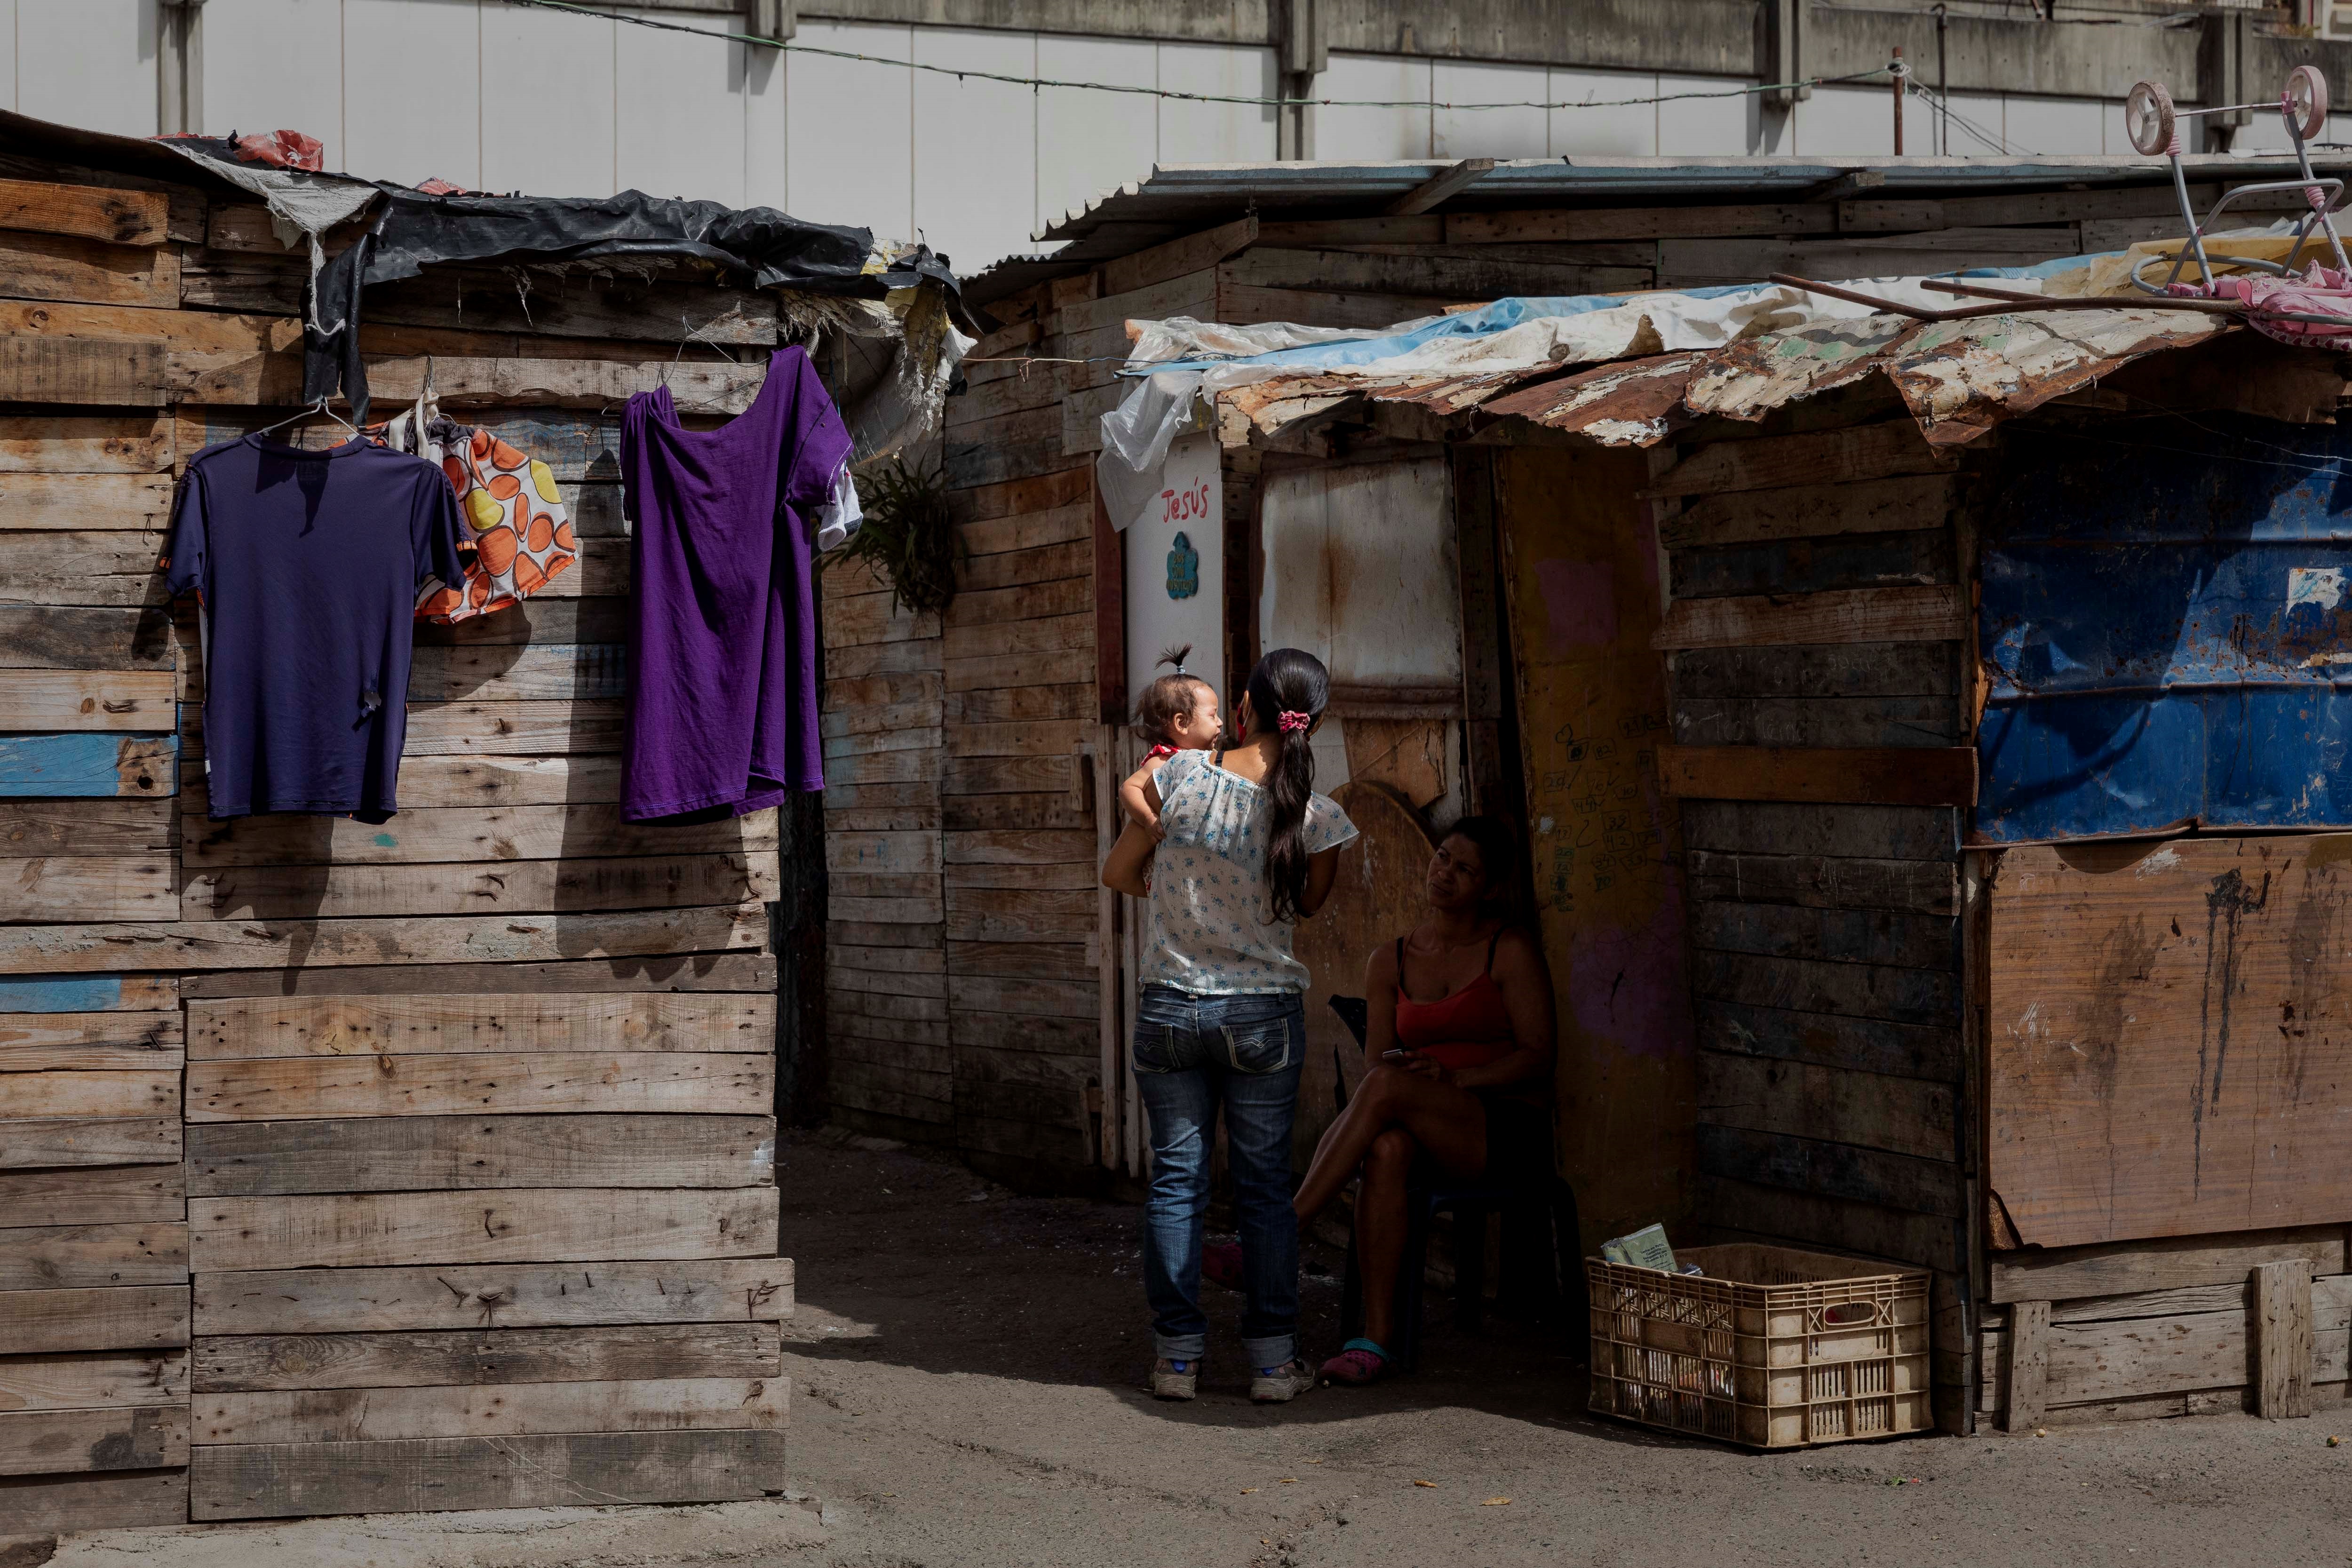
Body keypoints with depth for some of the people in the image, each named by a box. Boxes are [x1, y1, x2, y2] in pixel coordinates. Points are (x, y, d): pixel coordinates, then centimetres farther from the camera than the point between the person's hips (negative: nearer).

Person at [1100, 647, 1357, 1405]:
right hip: (1266, 1015, -1)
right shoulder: (1316, 818, -11)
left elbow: (1118, 873, 1)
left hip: (1170, 1007, 1)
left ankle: (1178, 1355, 10)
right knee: (1265, 1185, 8)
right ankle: (1273, 1358, 9)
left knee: (1176, 1179, 8)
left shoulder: (1180, 777, -10)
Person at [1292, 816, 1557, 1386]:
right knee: (1386, 1148, -36)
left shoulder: (1511, 950, 1)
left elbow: (1538, 1059, -5)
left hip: (1507, 1121, -3)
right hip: (1424, 1125, 3)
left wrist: (1453, 1076, -18)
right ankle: (1376, 1338, -39)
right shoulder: (1390, 961, 14)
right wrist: (1391, 1065, -15)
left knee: (1387, 1086, -33)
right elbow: (1377, 1059, 11)